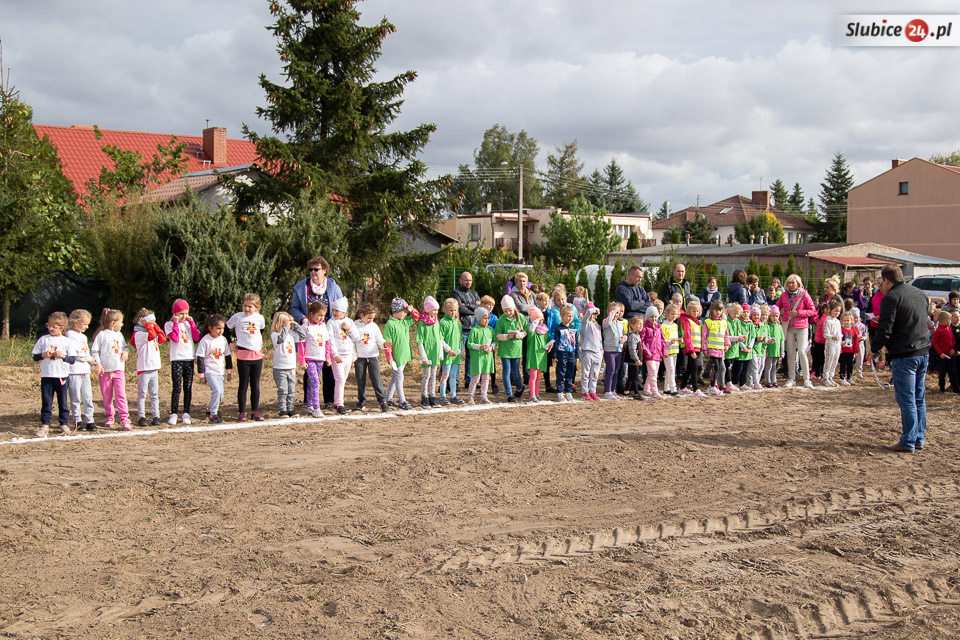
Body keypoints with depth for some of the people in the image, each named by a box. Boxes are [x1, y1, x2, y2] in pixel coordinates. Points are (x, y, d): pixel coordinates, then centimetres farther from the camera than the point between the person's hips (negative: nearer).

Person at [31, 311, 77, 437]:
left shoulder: (67, 341, 1)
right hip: (46, 375, 1)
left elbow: (73, 360, -2)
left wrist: (63, 356, -19)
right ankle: (45, 425, 9)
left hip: (62, 376, -1)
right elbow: (35, 357, 7)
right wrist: (43, 355, -12)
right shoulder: (43, 339, 6)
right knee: (46, 402, 3)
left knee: (62, 402, 6)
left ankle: (64, 424, 16)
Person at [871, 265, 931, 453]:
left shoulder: (891, 298, -13)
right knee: (919, 398, 13)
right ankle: (919, 438, 18)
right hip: (923, 352, 8)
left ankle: (908, 442, -1)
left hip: (904, 355, -8)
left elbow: (885, 330, -16)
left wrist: (874, 347, 0)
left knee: (907, 400, -4)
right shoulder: (921, 294, 13)